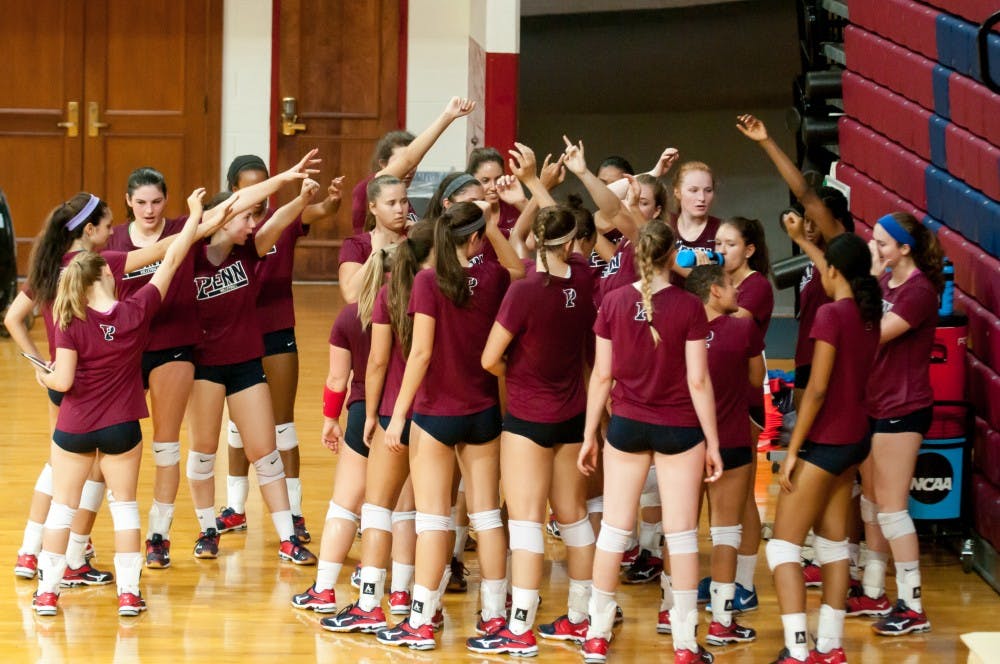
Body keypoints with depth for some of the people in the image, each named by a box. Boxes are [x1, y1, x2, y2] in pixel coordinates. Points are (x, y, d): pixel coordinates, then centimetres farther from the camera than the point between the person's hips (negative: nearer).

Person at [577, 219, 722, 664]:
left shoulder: (614, 303, -5)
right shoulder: (688, 307, -11)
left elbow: (602, 375, -2)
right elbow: (698, 380, -10)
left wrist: (589, 434, 8)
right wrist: (713, 442, -3)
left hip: (626, 425, 2)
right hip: (678, 428, -2)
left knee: (614, 528, 9)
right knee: (681, 532, 5)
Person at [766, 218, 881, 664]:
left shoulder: (831, 315, -19)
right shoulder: (868, 312, 4)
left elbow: (817, 389, -20)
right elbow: (842, 275, 27)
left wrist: (793, 450, -15)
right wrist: (801, 240, 39)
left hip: (825, 442, -8)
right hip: (854, 438, 8)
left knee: (783, 546, -5)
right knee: (833, 542, 16)